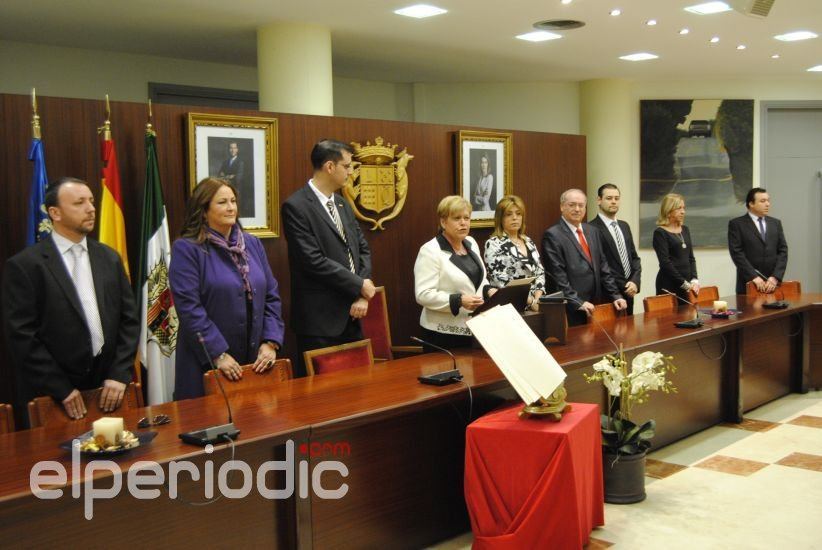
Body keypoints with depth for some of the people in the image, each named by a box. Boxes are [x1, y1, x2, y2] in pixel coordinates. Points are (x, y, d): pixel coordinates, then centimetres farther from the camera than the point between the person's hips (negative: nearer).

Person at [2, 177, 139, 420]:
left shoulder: (109, 258, 9)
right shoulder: (24, 265, -6)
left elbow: (129, 319, 8)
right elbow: (22, 336, -9)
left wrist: (119, 375, -3)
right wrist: (62, 389, -12)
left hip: (109, 390, 4)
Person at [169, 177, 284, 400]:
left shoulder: (252, 244, 10)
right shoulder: (186, 248, -7)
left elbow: (271, 296, 9)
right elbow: (188, 307, -14)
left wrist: (271, 342, -4)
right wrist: (218, 354, -17)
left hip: (255, 360, 5)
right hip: (207, 363, -5)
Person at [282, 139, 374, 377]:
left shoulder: (343, 205, 13)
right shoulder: (296, 206, -12)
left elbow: (363, 249, 12)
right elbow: (314, 261, -19)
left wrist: (362, 296, -3)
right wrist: (360, 285, -12)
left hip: (351, 314, 8)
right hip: (320, 318, -7)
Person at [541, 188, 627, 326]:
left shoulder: (593, 231, 14)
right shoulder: (552, 235, -8)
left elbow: (603, 267, 15)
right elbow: (558, 275, -13)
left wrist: (615, 295, 6)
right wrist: (578, 302, -17)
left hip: (595, 305, 6)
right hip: (571, 309, -6)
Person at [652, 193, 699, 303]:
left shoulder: (685, 230, 15)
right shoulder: (660, 233, -6)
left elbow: (691, 257, 15)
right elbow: (665, 262, -12)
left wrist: (694, 280, 0)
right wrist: (684, 284, -13)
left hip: (687, 285, 6)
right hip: (669, 285, -6)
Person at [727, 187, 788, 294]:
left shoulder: (776, 223, 13)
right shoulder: (736, 224, -1)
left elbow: (783, 251, 7)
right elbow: (737, 253, -8)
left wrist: (775, 277, -6)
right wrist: (754, 277, -16)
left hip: (772, 284, 4)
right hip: (748, 284, -4)